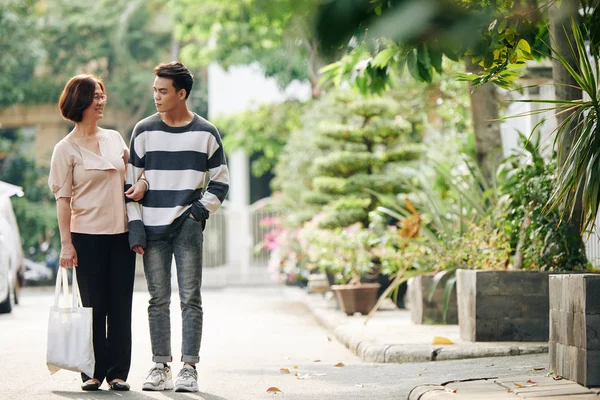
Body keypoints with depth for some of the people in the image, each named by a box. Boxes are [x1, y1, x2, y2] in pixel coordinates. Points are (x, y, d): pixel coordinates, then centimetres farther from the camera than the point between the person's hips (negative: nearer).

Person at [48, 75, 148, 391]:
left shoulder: (114, 138, 11)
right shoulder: (66, 149, -2)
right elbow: (63, 199, -4)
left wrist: (142, 183, 0)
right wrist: (66, 243, -9)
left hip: (121, 234, 4)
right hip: (87, 236, -4)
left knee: (121, 306, 3)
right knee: (94, 306, 0)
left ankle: (118, 372, 10)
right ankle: (93, 373, 9)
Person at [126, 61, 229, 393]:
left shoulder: (205, 133, 4)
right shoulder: (144, 131, 6)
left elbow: (220, 181, 11)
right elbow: (130, 182, 7)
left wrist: (201, 208, -4)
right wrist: (135, 226, -1)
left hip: (188, 228, -1)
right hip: (152, 229, 1)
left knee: (190, 299, -4)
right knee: (158, 300, 4)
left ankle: (189, 368, -1)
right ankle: (161, 366, 8)